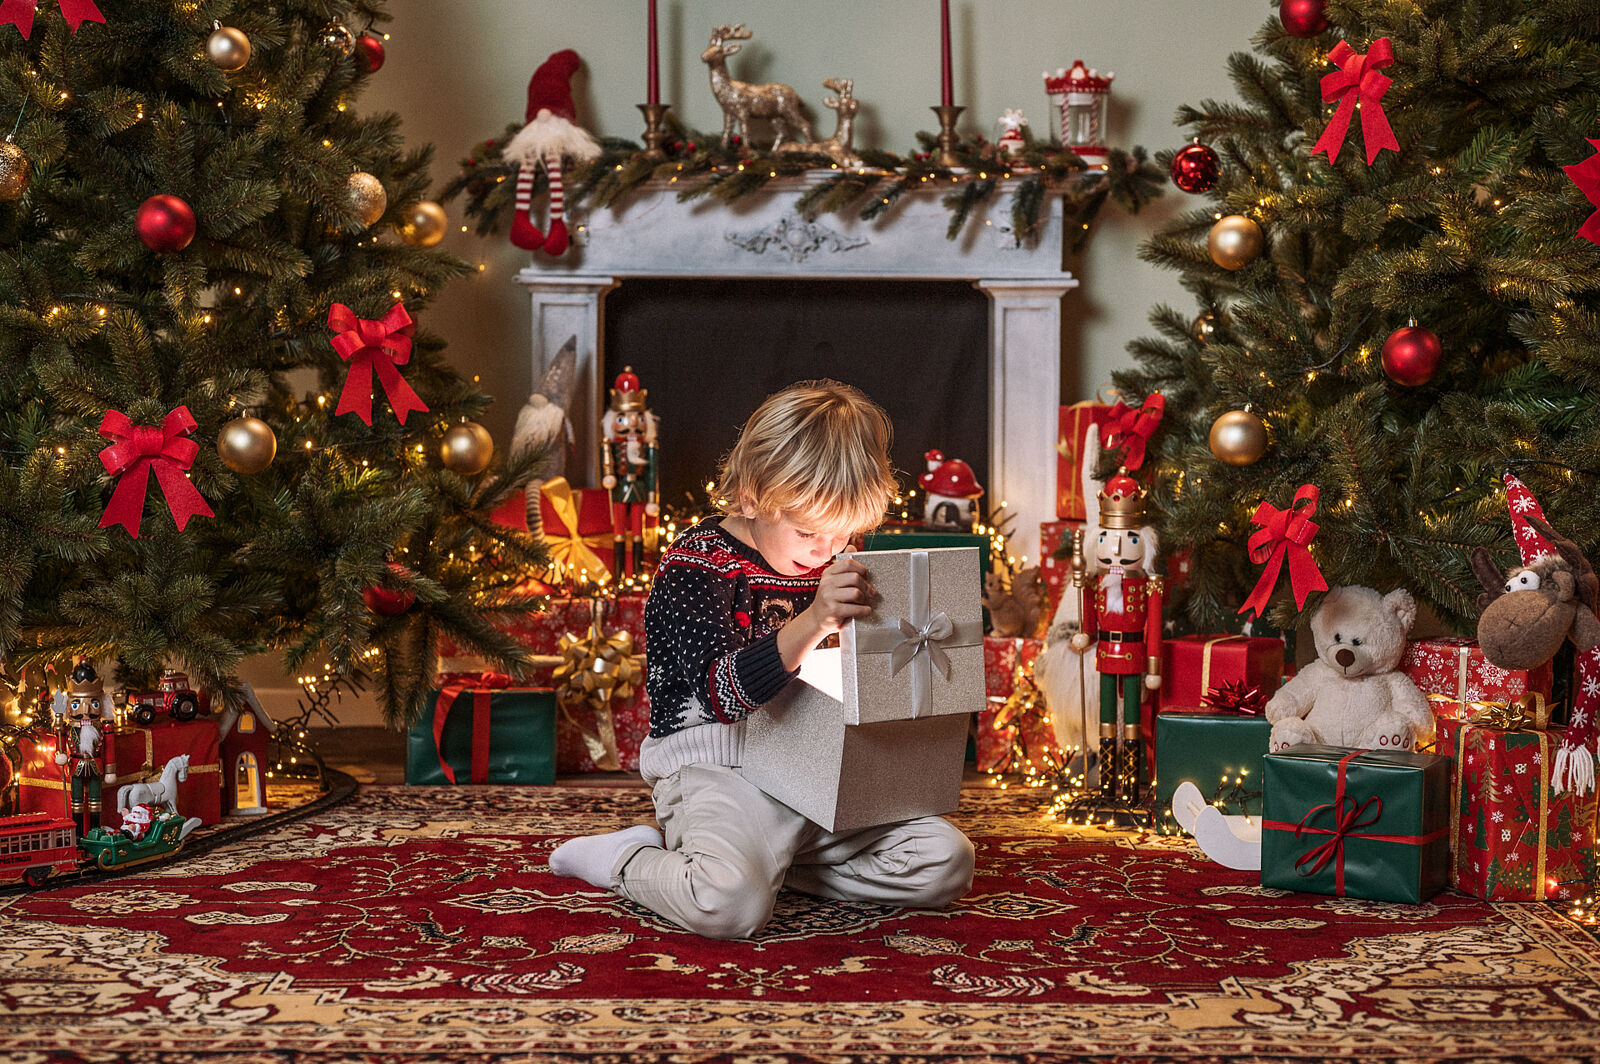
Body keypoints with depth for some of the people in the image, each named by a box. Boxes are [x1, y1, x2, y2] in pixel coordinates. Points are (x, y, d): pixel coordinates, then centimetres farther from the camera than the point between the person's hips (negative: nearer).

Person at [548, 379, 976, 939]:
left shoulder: (826, 565, 13)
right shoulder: (694, 564, -10)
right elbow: (722, 693, -26)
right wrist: (813, 622, -39)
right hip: (715, 764, -7)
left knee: (946, 861, -7)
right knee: (730, 903, -36)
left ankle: (773, 856, 5)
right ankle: (624, 858, -3)